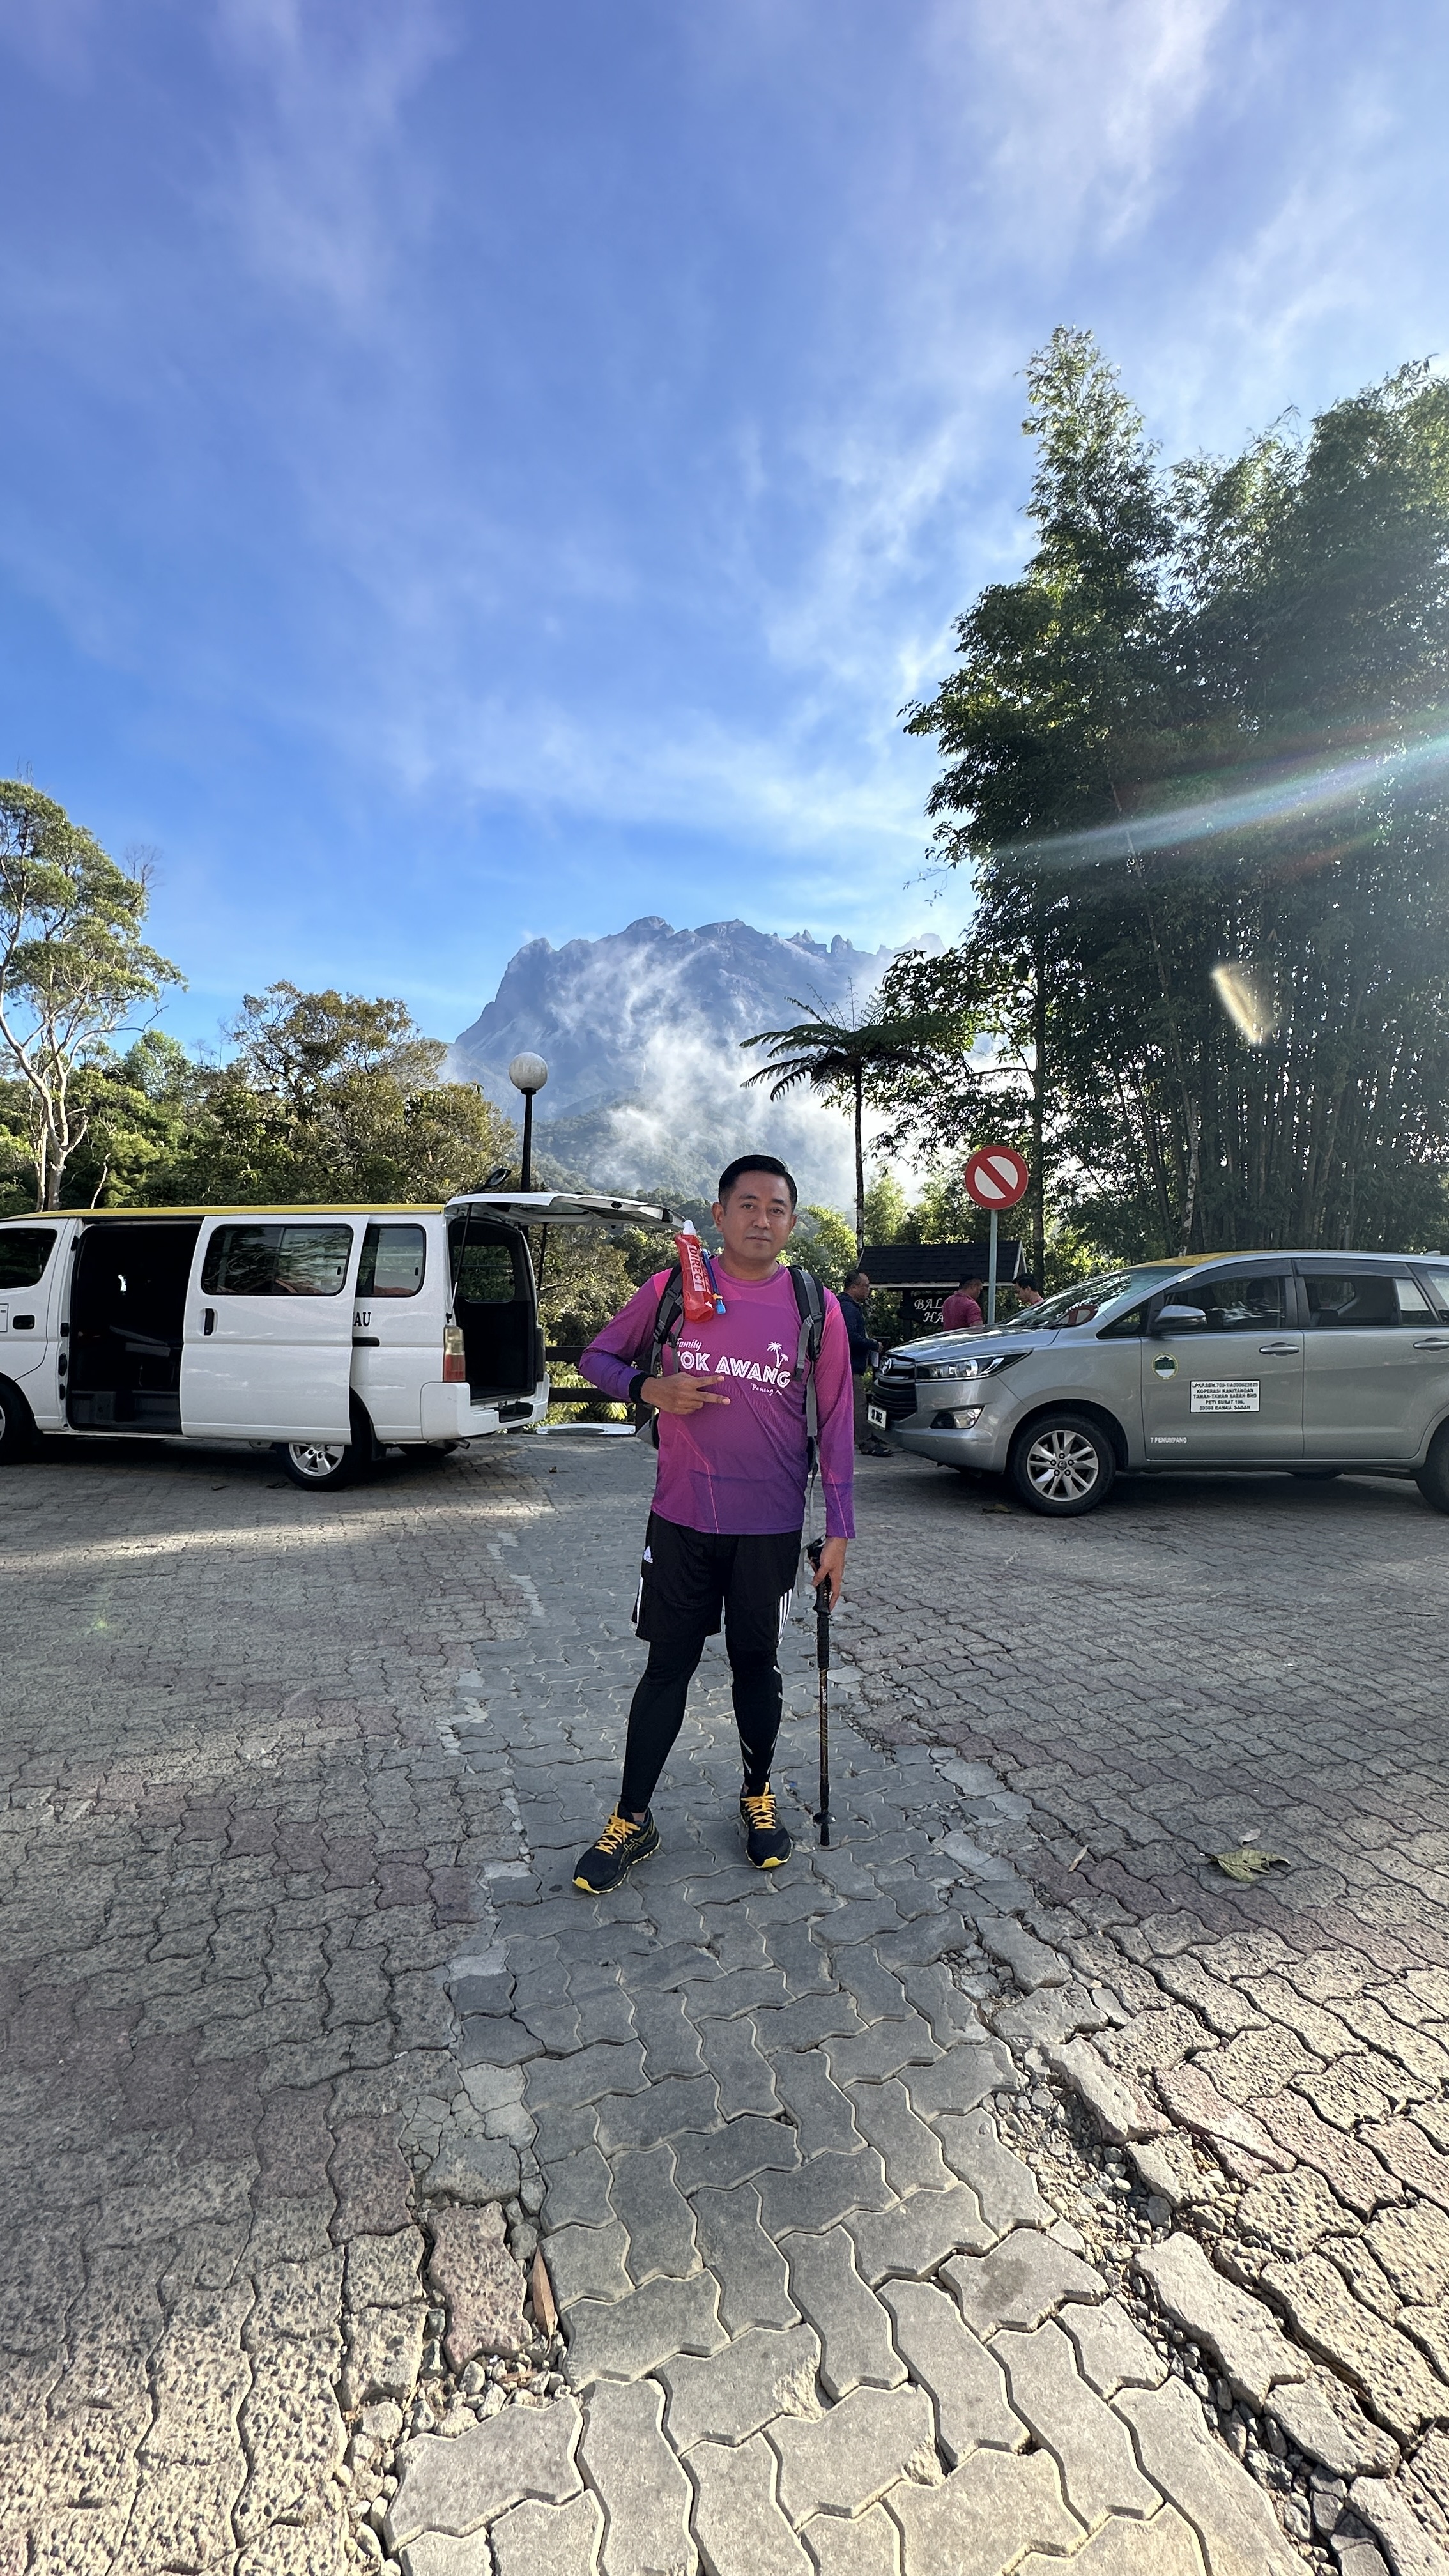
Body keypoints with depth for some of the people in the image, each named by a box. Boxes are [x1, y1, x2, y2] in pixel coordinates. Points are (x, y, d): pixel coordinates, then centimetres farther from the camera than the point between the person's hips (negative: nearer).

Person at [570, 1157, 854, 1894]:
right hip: (681, 1520, 0)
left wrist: (838, 1531, -2)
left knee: (756, 1664, 15)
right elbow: (598, 1357, 7)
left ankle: (758, 1795, 39)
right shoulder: (670, 1290, -4)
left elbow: (835, 1423, -1)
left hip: (770, 1527, 0)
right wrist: (651, 1389, -14)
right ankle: (633, 1819, 28)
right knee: (667, 1665, 10)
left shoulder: (817, 1308, -4)